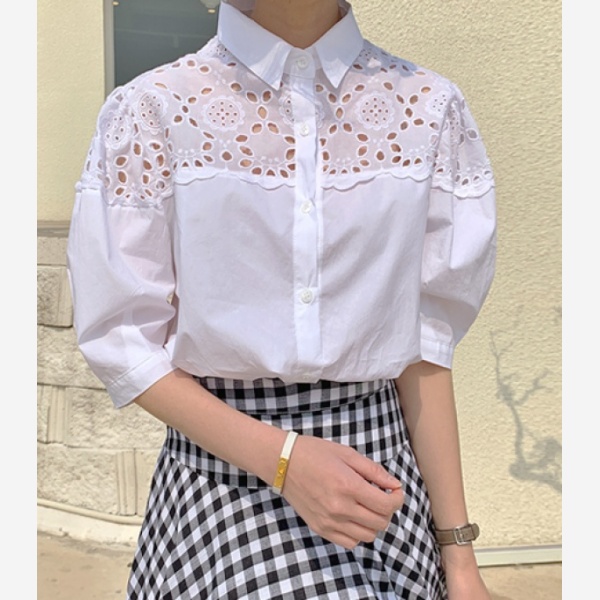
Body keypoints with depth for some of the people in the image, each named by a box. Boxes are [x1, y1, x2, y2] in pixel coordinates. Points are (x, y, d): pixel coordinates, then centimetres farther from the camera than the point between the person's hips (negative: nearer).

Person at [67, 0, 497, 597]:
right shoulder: (152, 110, -7)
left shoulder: (429, 109, -1)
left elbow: (425, 340, 0)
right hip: (222, 469, -1)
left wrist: (457, 550, 0)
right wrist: (282, 458, -16)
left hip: (377, 464, 2)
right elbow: (124, 341, -5)